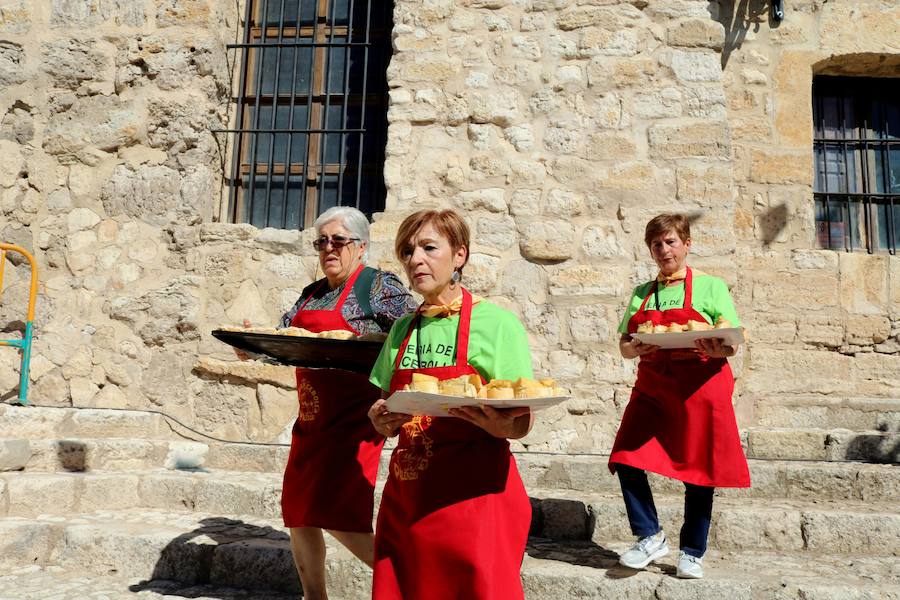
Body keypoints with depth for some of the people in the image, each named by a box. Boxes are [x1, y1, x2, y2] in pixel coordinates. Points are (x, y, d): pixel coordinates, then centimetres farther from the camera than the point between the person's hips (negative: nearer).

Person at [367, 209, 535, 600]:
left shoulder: (496, 323, -7)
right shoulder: (402, 329, 9)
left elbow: (521, 424, -7)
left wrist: (494, 423, -27)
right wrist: (382, 421, -5)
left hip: (473, 492, -5)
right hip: (405, 495, 5)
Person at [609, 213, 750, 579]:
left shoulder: (710, 287, 3)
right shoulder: (641, 294, 13)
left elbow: (731, 343, 0)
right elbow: (624, 346, 11)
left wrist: (717, 350, -24)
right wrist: (637, 348, -13)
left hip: (700, 388, -3)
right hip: (652, 389, 3)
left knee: (698, 469, 3)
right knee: (626, 460, -8)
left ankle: (692, 552, 22)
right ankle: (651, 537, 12)